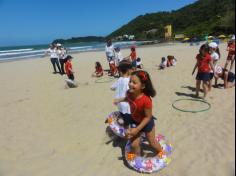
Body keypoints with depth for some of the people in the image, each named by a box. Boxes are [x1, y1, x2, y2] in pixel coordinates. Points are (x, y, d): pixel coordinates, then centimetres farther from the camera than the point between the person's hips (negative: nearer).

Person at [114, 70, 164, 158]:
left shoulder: (146, 100, -41)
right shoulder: (129, 93, -23)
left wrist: (137, 129, -28)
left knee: (152, 141, 22)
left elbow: (148, 117, -28)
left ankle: (161, 151, 57)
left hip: (146, 123, -4)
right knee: (134, 144, 11)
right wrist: (120, 100, -4)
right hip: (134, 121, 5)